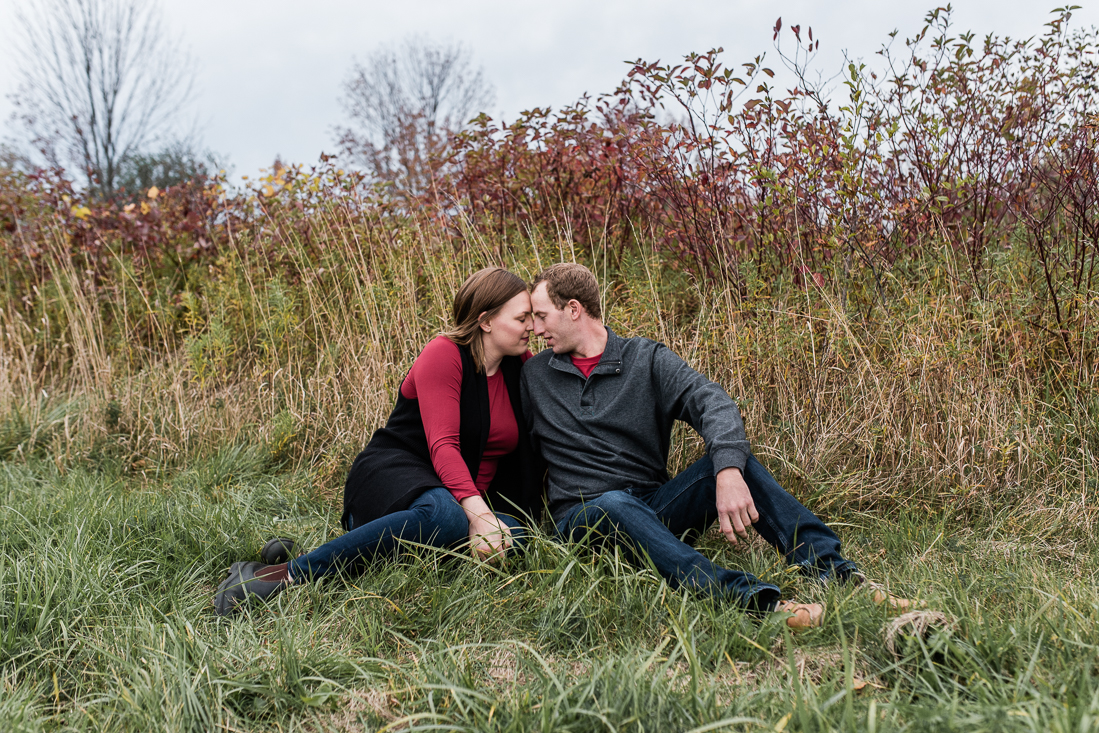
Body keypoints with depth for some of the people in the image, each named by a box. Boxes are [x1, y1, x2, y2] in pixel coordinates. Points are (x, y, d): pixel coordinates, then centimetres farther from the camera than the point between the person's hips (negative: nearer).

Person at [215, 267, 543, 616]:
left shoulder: (520, 365, 9)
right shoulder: (444, 355, -10)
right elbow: (442, 443, -21)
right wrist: (477, 512, -34)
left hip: (471, 494, 7)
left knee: (511, 530, -28)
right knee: (445, 516, -42)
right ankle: (286, 573, -35)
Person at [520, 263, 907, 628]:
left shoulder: (647, 360, 2)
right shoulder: (534, 376, 11)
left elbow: (714, 403, -16)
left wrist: (728, 473, -34)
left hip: (655, 509, 1)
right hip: (583, 518, -1)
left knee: (730, 453, -23)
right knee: (615, 504, -37)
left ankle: (831, 568, -35)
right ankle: (746, 596, -57)